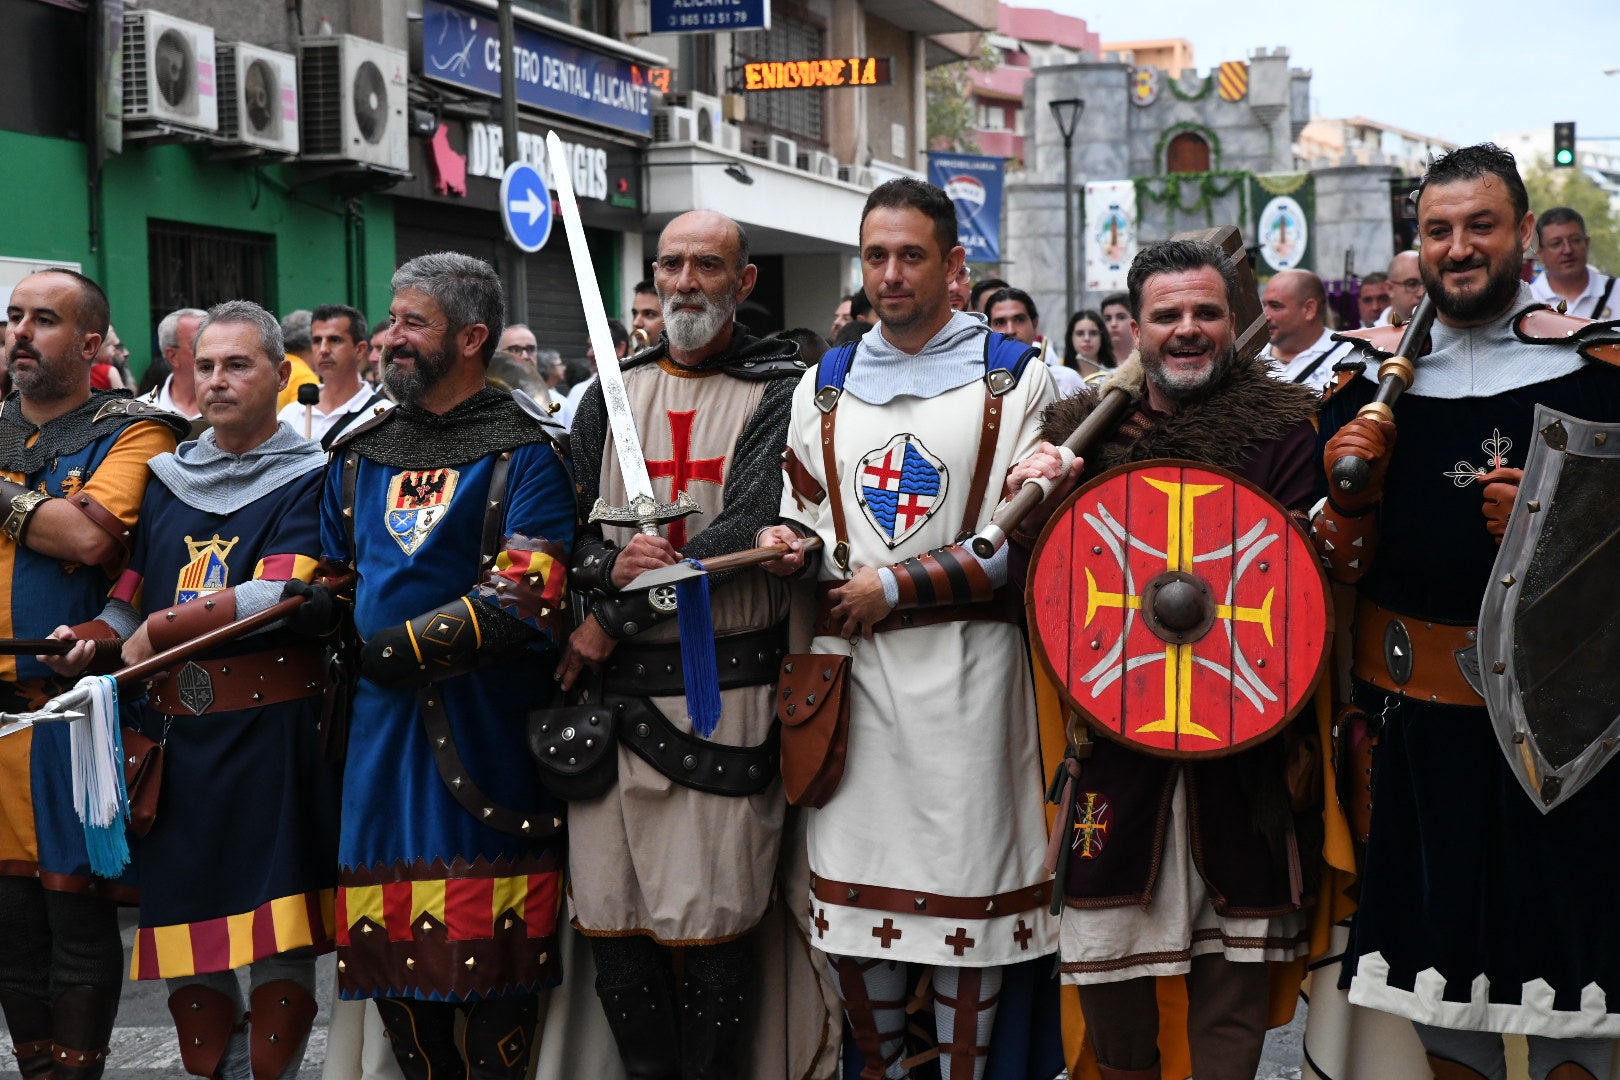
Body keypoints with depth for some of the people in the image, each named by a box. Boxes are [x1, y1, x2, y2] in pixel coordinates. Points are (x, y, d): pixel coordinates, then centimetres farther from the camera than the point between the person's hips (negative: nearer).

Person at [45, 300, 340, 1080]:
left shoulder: (308, 482, -1)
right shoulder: (166, 480, 15)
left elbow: (282, 600, -14)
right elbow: (132, 596, 17)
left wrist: (159, 631, -12)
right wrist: (94, 641, -4)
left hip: (272, 733, -5)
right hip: (176, 736, 5)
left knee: (279, 937, -2)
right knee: (182, 934, 8)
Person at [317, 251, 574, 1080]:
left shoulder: (522, 455, -4)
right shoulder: (359, 456, 15)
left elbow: (528, 598, -15)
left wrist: (402, 647, -16)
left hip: (485, 726, -6)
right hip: (380, 723, 6)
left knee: (491, 951, -2)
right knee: (388, 945, 9)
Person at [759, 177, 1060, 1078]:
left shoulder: (1016, 378, 1)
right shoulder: (825, 386, 14)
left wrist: (897, 585, -11)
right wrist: (792, 547, -4)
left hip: (966, 660, -3)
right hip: (849, 663, 4)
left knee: (966, 887, 1)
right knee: (847, 895, 6)